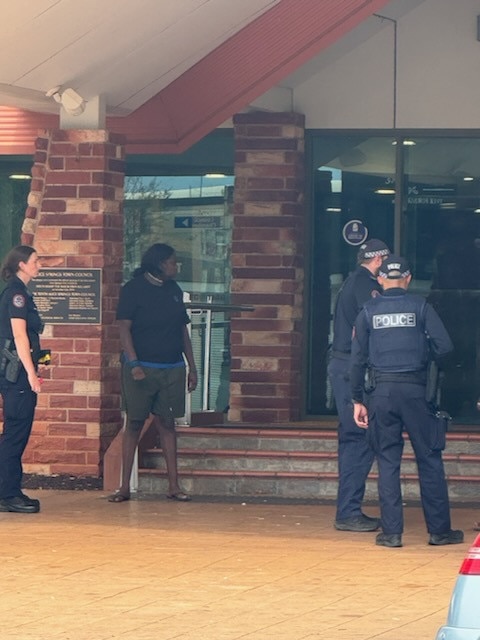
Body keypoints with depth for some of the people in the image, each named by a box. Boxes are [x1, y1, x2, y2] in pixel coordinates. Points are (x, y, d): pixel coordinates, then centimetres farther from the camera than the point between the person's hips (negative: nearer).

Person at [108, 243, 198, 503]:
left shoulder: (174, 291, 13)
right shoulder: (133, 289, -4)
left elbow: (183, 331, 18)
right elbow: (124, 329, -9)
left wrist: (192, 366, 14)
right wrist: (133, 363, -19)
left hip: (172, 369, 5)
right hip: (142, 369, -5)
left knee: (167, 423, 5)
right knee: (134, 423, -1)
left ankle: (173, 485, 5)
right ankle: (125, 486, 3)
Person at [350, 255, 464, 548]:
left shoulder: (368, 311, 7)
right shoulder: (420, 306, 2)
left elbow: (358, 358, 5)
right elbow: (444, 346, -7)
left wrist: (358, 400, 9)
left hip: (380, 392, 1)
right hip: (415, 390, -1)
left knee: (388, 462, 5)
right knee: (430, 460, 5)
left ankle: (392, 532, 2)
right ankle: (439, 530, 7)